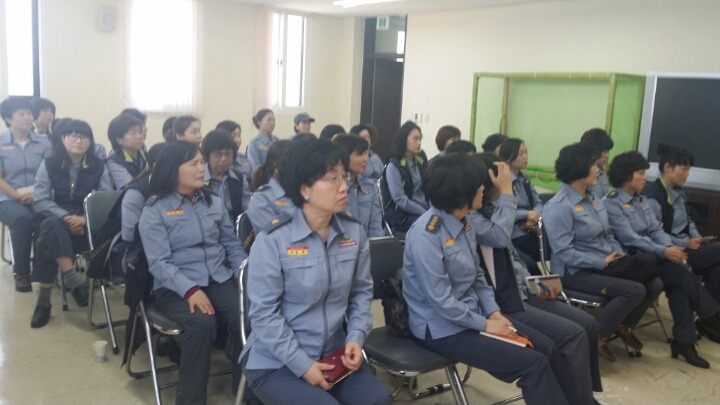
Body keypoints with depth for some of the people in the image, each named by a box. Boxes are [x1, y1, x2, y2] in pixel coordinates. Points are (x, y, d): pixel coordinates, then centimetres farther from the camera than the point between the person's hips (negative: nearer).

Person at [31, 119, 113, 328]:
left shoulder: (98, 167, 4)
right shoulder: (49, 164, 4)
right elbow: (39, 201, -6)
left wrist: (85, 218, -24)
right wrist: (66, 217, -21)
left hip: (87, 224, 0)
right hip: (55, 219, 0)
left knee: (49, 240, -31)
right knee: (53, 227, -37)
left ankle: (45, 298, -22)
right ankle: (72, 278, -37)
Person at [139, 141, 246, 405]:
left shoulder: (214, 202, 13)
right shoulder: (154, 210, -2)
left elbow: (232, 245, 15)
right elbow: (159, 263, -11)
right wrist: (190, 290, -26)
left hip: (219, 280, 4)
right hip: (175, 287, -4)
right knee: (202, 323, -34)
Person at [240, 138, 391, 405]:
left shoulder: (355, 232, 0)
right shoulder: (272, 241, -16)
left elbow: (362, 292, 9)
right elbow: (264, 314, -15)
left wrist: (356, 337, -7)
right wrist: (303, 365, -18)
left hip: (334, 353, 4)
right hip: (276, 362, -4)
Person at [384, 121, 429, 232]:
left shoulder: (421, 162, 13)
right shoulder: (393, 167, -6)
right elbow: (401, 200, -13)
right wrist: (426, 214, -14)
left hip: (426, 211, 6)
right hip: (404, 217, -6)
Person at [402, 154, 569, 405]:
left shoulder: (463, 223, 3)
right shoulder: (426, 235, -24)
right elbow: (442, 302, -24)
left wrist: (494, 312, 0)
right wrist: (485, 324, -15)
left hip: (471, 313, 9)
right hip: (443, 328, -9)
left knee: (547, 349, 2)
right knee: (534, 363, -14)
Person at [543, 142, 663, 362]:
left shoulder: (593, 199, 11)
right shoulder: (559, 206, -18)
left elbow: (607, 234, 18)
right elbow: (565, 253, -23)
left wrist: (619, 254, -2)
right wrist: (603, 262, -20)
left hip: (606, 264, 9)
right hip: (576, 271, -9)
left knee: (654, 284, -5)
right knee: (634, 290, -24)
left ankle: (624, 325, 18)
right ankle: (595, 336, -8)